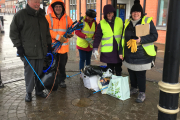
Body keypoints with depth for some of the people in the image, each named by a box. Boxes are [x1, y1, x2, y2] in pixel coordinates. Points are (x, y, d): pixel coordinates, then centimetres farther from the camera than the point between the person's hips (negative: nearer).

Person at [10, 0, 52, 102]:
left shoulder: (42, 16, 15)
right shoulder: (21, 15, -4)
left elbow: (47, 32, 23)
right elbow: (13, 32, -3)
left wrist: (49, 44, 19)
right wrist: (19, 46, -8)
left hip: (41, 51, 5)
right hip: (28, 51, -5)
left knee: (40, 72, 11)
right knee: (29, 72, 0)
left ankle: (39, 90, 26)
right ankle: (29, 92, 16)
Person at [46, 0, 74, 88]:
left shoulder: (67, 18, 7)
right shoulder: (48, 17, -4)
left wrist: (70, 34, -13)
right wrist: (58, 37, -21)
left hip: (63, 46, 2)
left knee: (62, 64, 10)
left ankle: (61, 80, 25)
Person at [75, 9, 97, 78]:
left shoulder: (94, 23, 4)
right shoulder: (81, 21, -12)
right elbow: (77, 32, -16)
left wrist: (93, 37, -14)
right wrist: (85, 36, -26)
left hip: (90, 45, 5)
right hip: (82, 44, -5)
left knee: (88, 59, 14)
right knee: (82, 59, -1)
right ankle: (81, 73, 10)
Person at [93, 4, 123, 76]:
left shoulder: (120, 21, 3)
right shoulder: (101, 23, -2)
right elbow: (98, 37, -1)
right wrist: (95, 48, -9)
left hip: (119, 50, 2)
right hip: (108, 51, -1)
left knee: (118, 70, 12)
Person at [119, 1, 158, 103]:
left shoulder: (147, 21, -5)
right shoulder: (127, 23, 9)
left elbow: (154, 36, -9)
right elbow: (123, 38, 13)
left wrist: (141, 40, -22)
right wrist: (121, 51, 11)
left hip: (142, 55, -5)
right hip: (129, 55, 5)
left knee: (140, 74, 0)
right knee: (131, 73, 16)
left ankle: (142, 93, 17)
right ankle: (134, 88, 37)